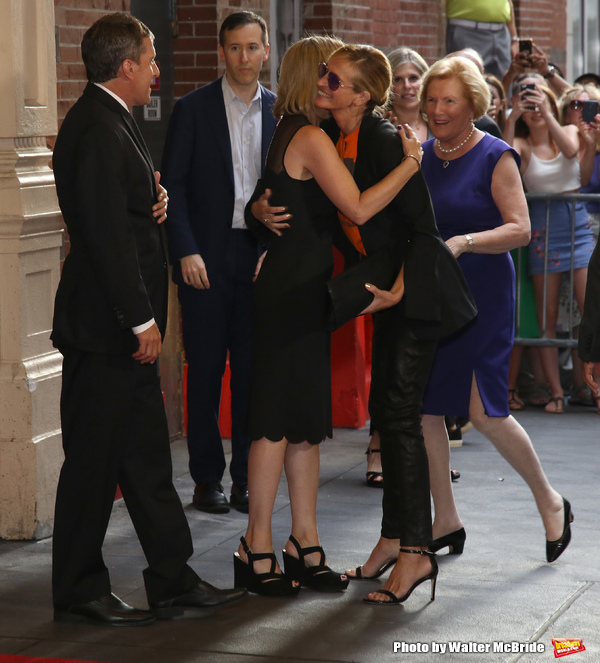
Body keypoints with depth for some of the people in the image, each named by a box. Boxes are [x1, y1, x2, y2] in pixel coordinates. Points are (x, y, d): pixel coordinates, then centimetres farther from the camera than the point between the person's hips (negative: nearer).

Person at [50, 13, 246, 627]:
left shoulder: (105, 121, 15)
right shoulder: (98, 129, -17)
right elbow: (107, 234, -22)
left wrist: (151, 200, 3)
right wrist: (141, 320, -20)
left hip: (123, 325, 10)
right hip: (105, 326, -10)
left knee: (146, 456, 13)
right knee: (94, 459, -1)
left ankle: (173, 581, 19)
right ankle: (79, 592, 9)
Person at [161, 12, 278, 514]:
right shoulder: (193, 109, 0)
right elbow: (174, 186, -2)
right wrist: (186, 252, -10)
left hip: (260, 258, 2)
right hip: (206, 257, -2)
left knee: (253, 369, 5)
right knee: (206, 370, 2)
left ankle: (247, 478, 13)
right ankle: (207, 479, 11)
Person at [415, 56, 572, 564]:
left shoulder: (495, 156, -6)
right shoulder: (420, 155, 10)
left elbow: (520, 229, -13)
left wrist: (463, 242, -26)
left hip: (481, 292, -6)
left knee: (484, 411, -10)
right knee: (423, 408, 3)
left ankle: (550, 502, 12)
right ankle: (447, 522, 16)